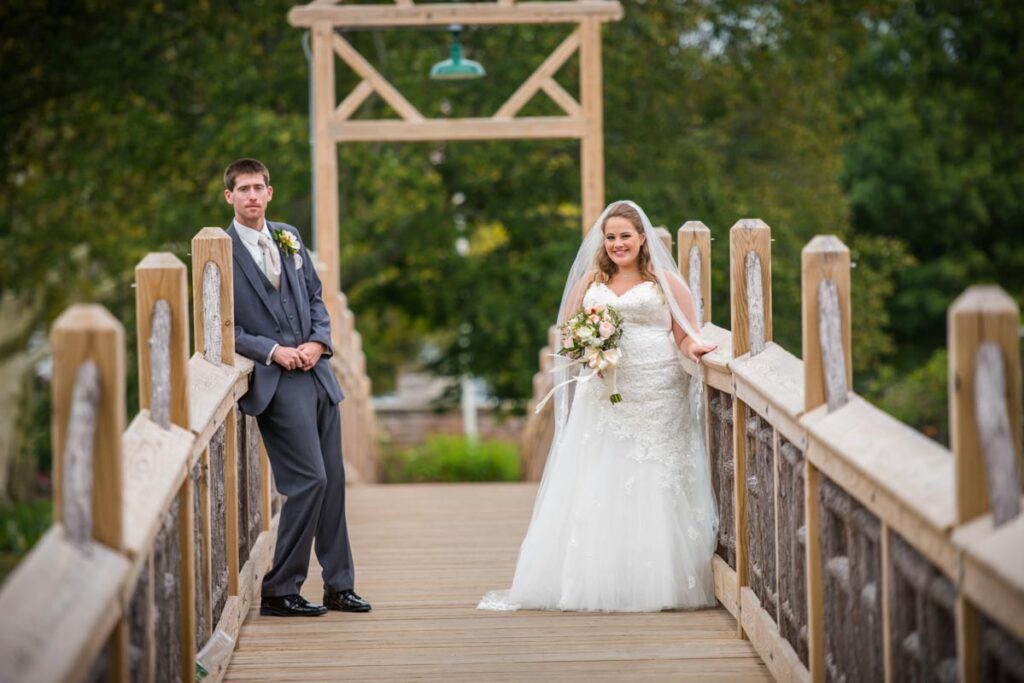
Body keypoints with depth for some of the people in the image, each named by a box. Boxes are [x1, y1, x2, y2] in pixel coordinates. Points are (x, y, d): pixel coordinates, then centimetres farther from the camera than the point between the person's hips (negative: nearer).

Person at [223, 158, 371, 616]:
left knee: (333, 480, 9)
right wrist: (273, 352, -14)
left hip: (316, 372, 7)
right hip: (274, 381, -7)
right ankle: (278, 592, -3)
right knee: (310, 479, -12)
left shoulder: (289, 238, 13)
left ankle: (338, 587, 20)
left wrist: (318, 342, -1)